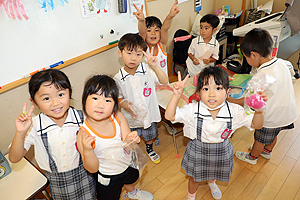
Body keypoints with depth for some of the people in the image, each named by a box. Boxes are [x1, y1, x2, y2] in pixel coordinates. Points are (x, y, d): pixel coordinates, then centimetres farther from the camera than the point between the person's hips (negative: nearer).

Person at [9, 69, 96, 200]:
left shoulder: (81, 118, -20)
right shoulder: (34, 126, -21)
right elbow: (14, 158, -19)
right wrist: (20, 133, -34)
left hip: (83, 173, 0)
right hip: (56, 181, 0)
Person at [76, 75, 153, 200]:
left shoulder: (118, 117, -22)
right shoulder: (84, 134, -31)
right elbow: (93, 169, -25)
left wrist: (129, 139, -39)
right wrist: (87, 151, -45)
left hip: (128, 165, 5)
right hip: (107, 178, -4)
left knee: (130, 180, 35)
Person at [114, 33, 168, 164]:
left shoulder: (147, 70, -16)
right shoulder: (118, 78, -16)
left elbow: (164, 81, -19)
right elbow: (119, 98, -6)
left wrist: (154, 66, -33)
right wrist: (126, 106, -27)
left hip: (149, 113, 2)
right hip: (131, 116, -1)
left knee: (150, 135, 28)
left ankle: (149, 149, 60)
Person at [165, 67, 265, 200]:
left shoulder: (234, 111, -23)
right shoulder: (193, 110, -27)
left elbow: (256, 124, -15)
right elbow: (169, 116, -28)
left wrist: (259, 110, -36)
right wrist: (177, 95, -40)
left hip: (221, 153, 2)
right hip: (198, 152, -2)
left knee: (215, 172, 33)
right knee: (195, 178, 23)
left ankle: (211, 182, 72)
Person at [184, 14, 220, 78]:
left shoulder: (215, 44, -11)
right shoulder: (195, 41, -13)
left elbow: (215, 57, -3)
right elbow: (190, 52, -1)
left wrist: (209, 60, -26)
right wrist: (193, 59, -22)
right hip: (193, 70, 0)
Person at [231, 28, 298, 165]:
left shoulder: (259, 79, -35)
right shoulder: (282, 63, -11)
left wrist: (231, 100, -8)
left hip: (271, 118, -7)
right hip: (288, 113, 7)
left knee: (260, 139, 19)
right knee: (273, 135, 32)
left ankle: (252, 157, 45)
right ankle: (267, 151, 57)